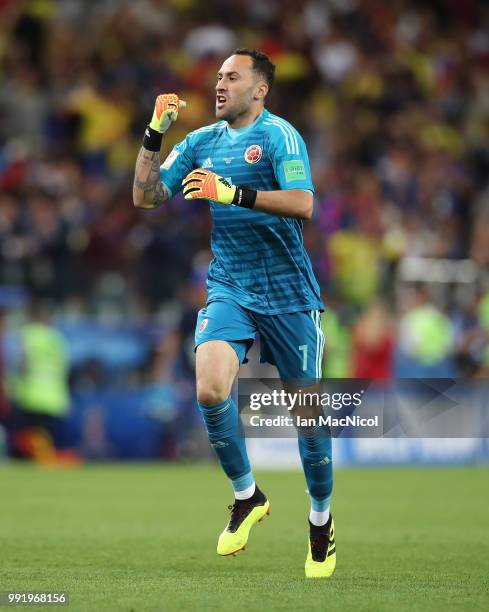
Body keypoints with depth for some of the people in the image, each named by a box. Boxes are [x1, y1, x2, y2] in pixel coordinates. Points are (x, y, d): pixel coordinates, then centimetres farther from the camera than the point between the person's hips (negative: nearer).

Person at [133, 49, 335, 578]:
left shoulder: (279, 135, -8)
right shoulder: (201, 141, 9)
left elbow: (302, 203, -23)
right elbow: (146, 197, 7)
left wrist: (234, 193, -30)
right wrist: (155, 134, -3)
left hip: (288, 292, -3)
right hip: (229, 289, 3)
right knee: (209, 390, -21)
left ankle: (321, 518, 27)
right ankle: (246, 495, 1)